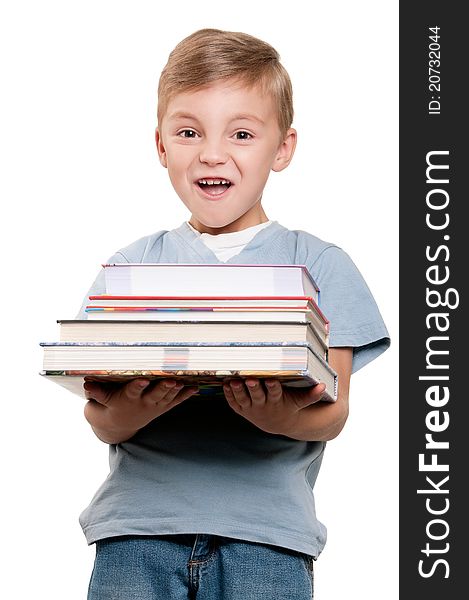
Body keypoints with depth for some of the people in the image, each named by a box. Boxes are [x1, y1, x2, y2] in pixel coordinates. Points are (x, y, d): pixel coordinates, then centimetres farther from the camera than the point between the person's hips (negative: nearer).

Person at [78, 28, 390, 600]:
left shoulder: (320, 266, 9)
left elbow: (333, 413, 1)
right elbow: (101, 420, 6)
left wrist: (284, 417, -21)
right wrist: (121, 413, -17)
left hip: (265, 527, -1)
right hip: (138, 522, 1)